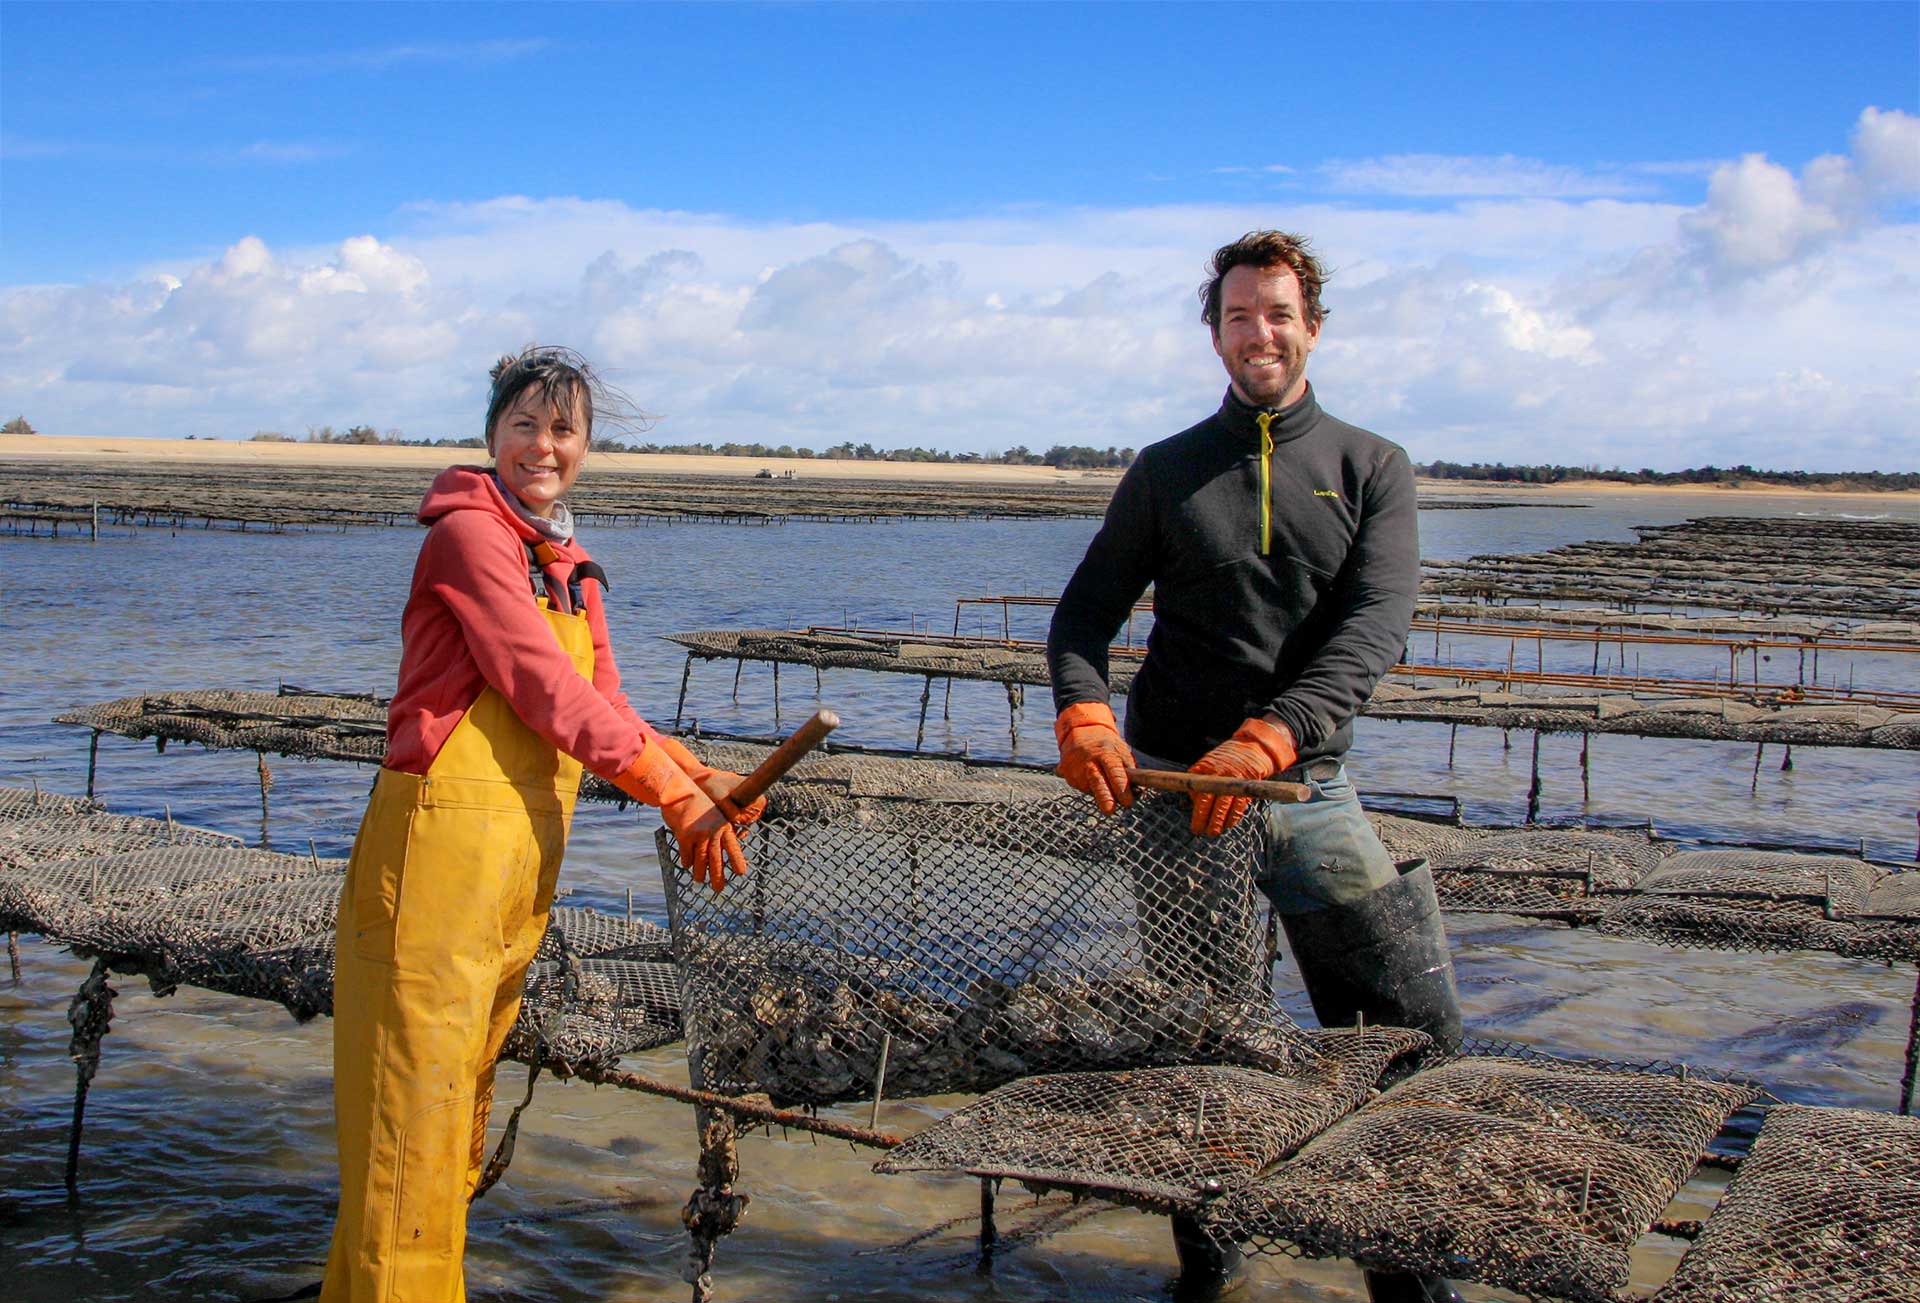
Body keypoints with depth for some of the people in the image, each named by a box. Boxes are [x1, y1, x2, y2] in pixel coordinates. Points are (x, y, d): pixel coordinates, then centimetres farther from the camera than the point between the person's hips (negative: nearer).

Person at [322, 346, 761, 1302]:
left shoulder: (572, 568, 16)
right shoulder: (471, 533, -10)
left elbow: (603, 706, 11)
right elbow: (543, 688, -17)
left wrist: (697, 776, -5)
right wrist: (673, 792, -17)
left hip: (525, 859, 9)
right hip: (445, 846, -9)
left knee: (465, 1089, 18)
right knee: (415, 1097, -2)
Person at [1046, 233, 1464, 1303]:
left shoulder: (1372, 470, 6)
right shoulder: (1167, 472, 10)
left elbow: (1374, 629, -9)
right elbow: (1086, 610, 7)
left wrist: (1267, 738, -25)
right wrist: (1083, 711, -16)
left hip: (1308, 784, 0)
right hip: (1168, 778, 0)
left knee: (1412, 1032, -3)